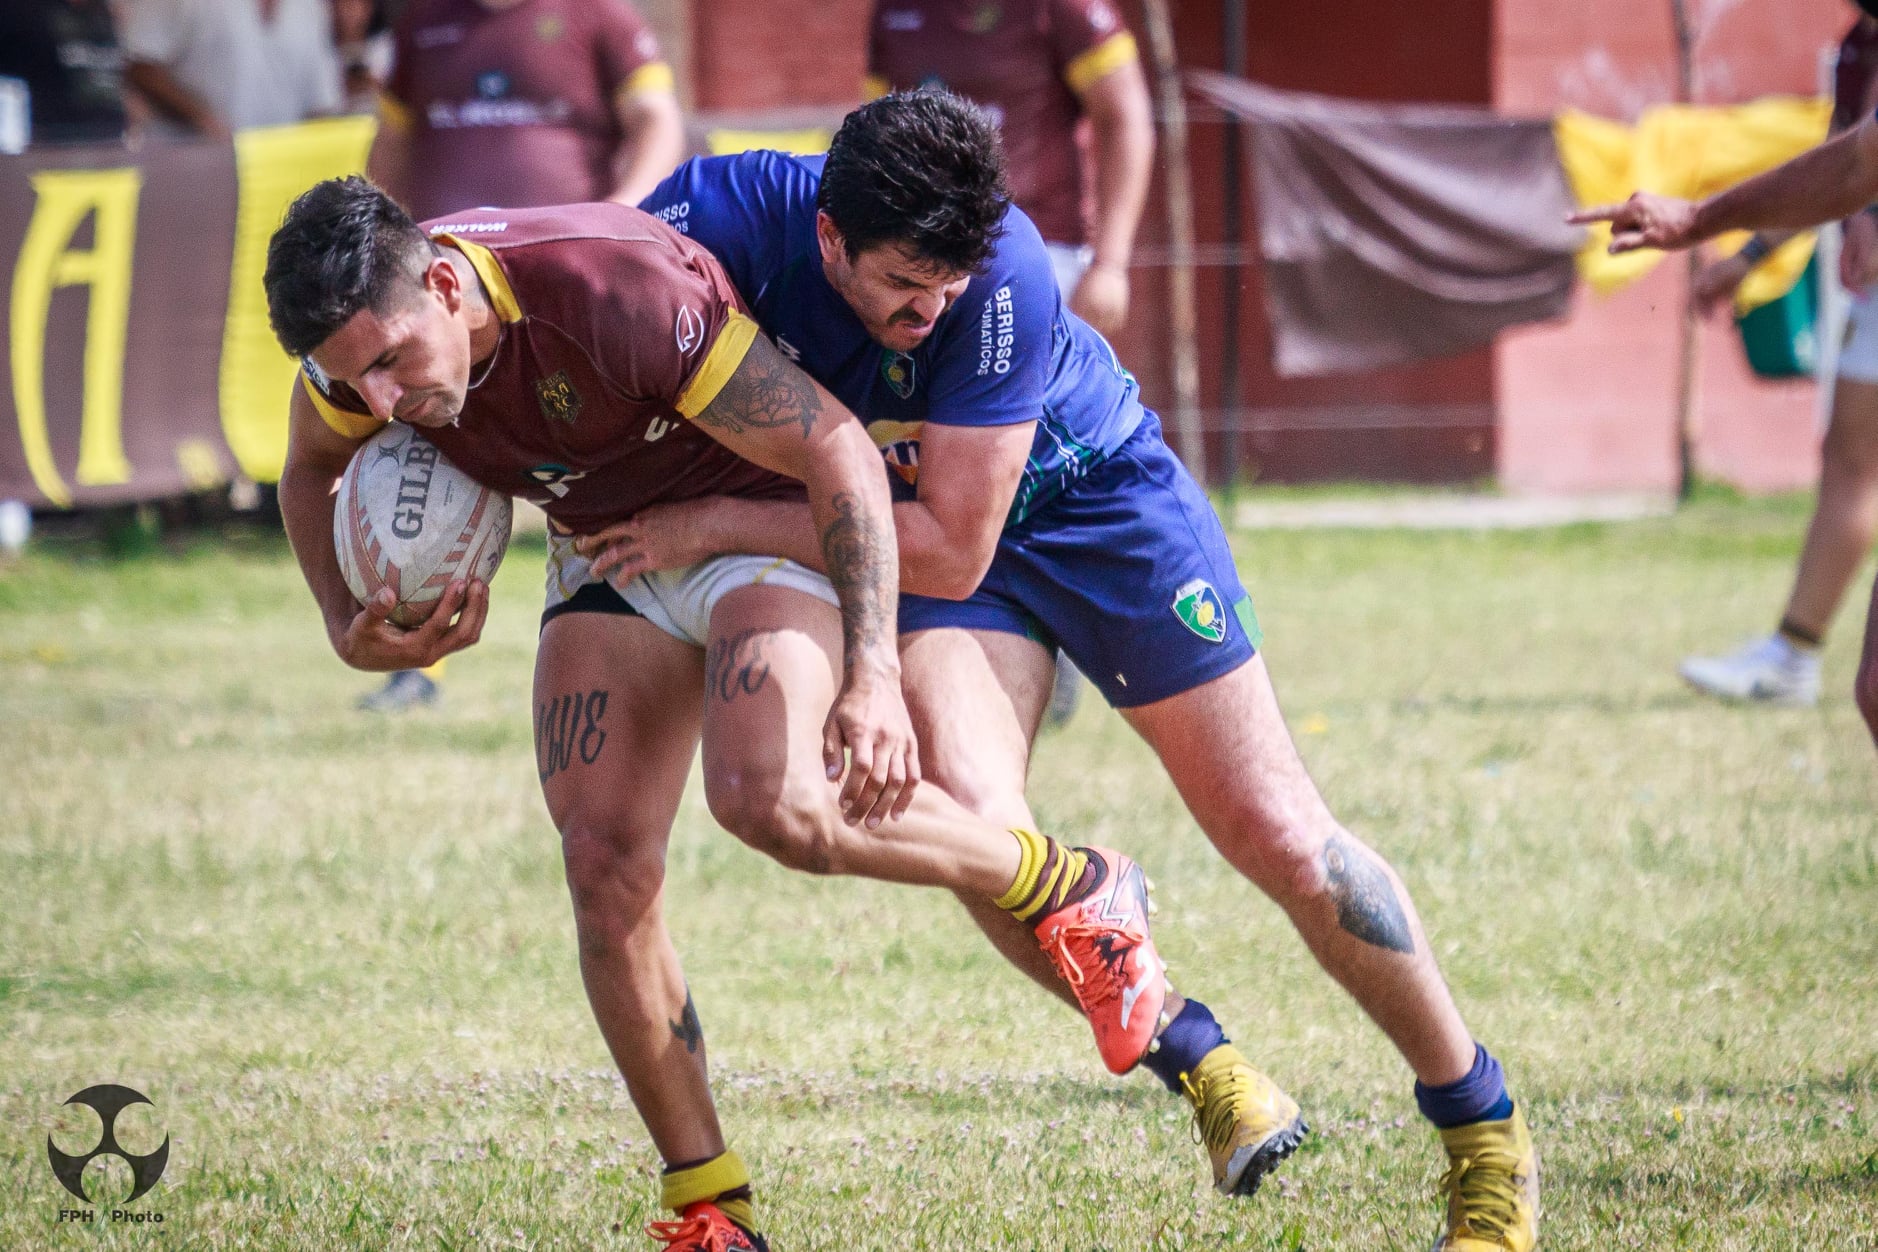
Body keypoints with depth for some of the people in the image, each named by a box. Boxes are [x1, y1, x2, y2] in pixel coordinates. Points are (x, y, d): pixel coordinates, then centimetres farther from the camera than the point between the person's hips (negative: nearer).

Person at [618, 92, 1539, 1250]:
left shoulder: (1003, 275, -36)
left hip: (1099, 501, -3)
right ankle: (1202, 1067, 0)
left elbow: (948, 552, -32)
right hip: (910, 514, 3)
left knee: (1277, 838, -2)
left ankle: (1483, 1126, 15)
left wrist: (717, 525, -31)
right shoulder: (732, 212, -28)